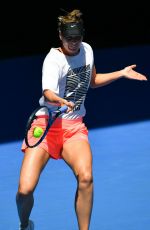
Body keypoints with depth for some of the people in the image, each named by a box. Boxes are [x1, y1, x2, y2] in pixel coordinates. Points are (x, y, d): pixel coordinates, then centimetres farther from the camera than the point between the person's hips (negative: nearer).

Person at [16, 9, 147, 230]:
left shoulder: (87, 50, 5)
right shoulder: (54, 60, -16)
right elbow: (48, 93, -35)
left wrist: (122, 73, 19)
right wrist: (59, 101, -57)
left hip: (74, 127, 4)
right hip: (47, 123, -4)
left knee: (85, 177, -26)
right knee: (25, 190, -15)